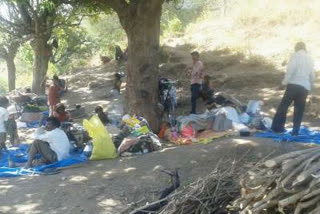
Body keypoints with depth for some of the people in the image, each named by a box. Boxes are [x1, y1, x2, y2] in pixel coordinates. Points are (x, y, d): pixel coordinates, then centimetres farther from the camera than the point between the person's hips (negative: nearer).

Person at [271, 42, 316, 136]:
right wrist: (310, 86, 31)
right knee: (299, 109, 9)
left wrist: (285, 81, -9)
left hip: (294, 84, -4)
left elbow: (291, 69, -14)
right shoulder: (310, 58, 18)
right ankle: (295, 131, 8)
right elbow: (312, 76, 20)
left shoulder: (295, 55, 2)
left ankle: (277, 127, 0)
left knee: (283, 105, 2)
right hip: (305, 87, 5)